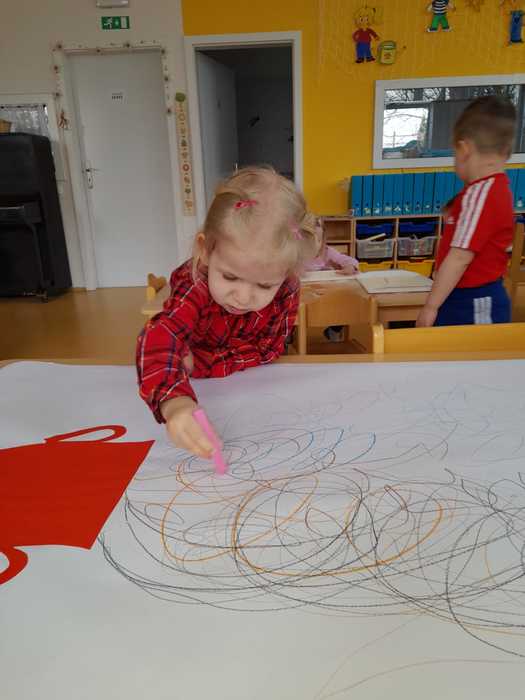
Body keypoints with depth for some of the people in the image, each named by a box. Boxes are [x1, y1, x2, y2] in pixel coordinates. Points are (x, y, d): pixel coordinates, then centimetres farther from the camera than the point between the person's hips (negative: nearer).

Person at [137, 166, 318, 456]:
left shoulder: (285, 292, -26)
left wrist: (197, 363, -34)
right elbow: (161, 336, -50)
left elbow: (264, 351, -22)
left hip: (253, 384, 2)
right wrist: (175, 402, -69)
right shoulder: (195, 286, -35)